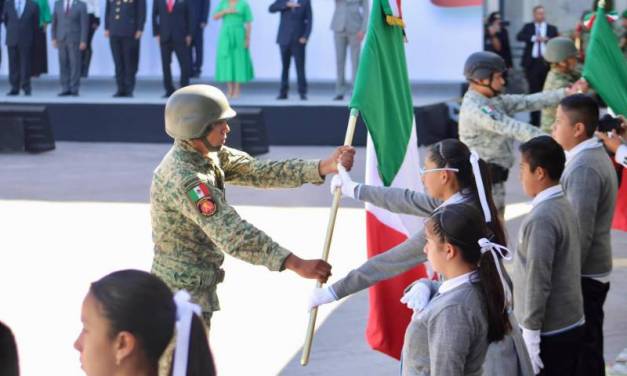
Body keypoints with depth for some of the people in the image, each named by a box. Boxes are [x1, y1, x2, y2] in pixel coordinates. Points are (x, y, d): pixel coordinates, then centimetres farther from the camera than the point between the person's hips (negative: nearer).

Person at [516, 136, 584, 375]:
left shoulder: (541, 218, -21)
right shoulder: (564, 207, 7)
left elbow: (537, 281, -22)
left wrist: (530, 332, -17)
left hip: (549, 332, -8)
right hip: (571, 324, 8)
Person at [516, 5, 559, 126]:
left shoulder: (552, 28, 8)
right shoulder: (528, 26, 8)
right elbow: (519, 37, -10)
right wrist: (534, 38, -20)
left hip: (546, 62, 0)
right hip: (532, 62, 0)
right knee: (534, 90, 1)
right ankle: (534, 119, 6)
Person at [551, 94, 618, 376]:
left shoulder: (583, 168, -22)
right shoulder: (593, 156, 11)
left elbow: (580, 233, -24)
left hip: (582, 276, -10)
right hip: (590, 272, 10)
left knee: (583, 352, -3)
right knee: (588, 347, 17)